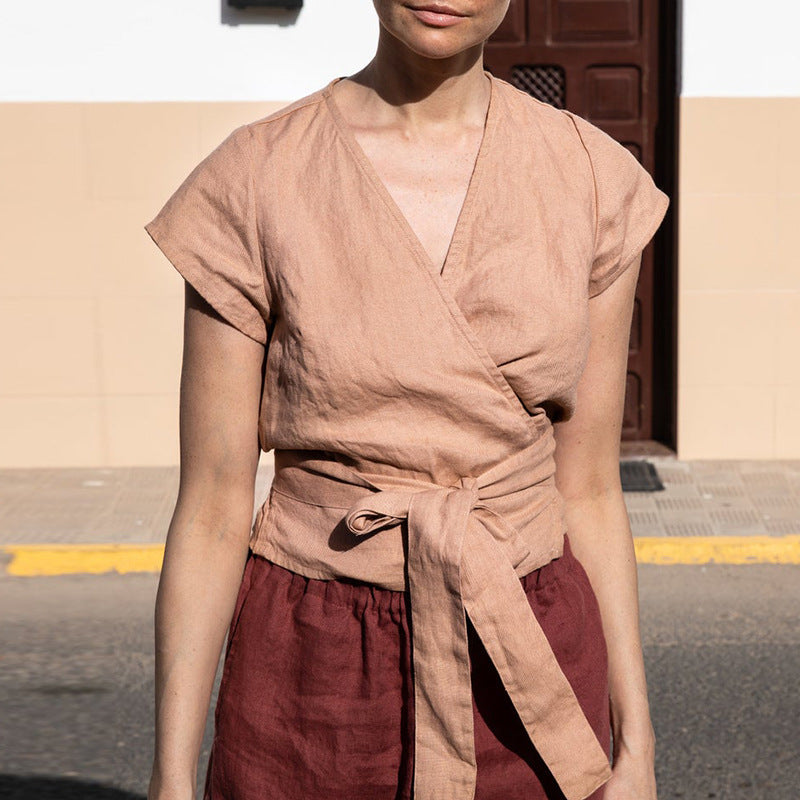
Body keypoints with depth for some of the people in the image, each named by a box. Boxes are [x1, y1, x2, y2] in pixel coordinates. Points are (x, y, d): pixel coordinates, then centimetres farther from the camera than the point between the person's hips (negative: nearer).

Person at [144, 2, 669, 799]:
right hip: (317, 677, -1)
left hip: (526, 679, 2)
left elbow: (588, 491, 3)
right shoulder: (253, 181, -8)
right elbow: (211, 509, -5)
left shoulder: (593, 180, -2)